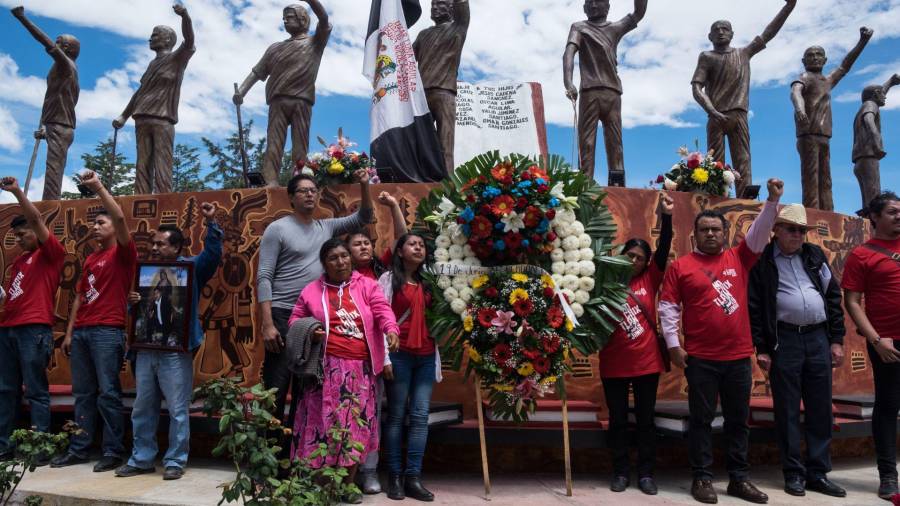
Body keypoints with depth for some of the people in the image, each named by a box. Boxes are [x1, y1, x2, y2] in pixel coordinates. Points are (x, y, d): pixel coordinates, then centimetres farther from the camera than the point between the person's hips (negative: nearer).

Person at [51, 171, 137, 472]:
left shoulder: (123, 253, 0)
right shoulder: (90, 259, 20)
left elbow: (120, 217, -17)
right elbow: (80, 297, 20)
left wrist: (97, 187, -16)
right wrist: (69, 333, 14)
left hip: (108, 331, -7)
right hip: (81, 332, 7)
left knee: (108, 393, -6)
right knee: (82, 393, 10)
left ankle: (113, 452, 0)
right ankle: (78, 449, 16)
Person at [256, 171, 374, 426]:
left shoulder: (327, 227, 12)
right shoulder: (277, 228, -5)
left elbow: (363, 218, 14)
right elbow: (264, 278, -10)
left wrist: (364, 186, -3)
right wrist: (267, 324, -18)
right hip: (284, 315, -6)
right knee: (276, 388, -3)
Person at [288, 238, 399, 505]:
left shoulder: (367, 285, 6)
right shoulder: (312, 290, 7)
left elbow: (382, 310, -6)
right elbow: (295, 320, 14)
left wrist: (391, 330, -26)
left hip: (360, 369, 1)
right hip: (327, 367, -1)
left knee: (355, 423, 5)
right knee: (325, 422, -1)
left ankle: (349, 484, 18)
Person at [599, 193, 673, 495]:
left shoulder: (649, 281, 3)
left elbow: (663, 251, -7)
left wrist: (666, 216, -16)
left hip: (647, 362, 1)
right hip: (614, 365, -1)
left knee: (646, 419, 9)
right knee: (618, 420, 9)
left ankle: (646, 473, 19)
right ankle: (621, 472, 20)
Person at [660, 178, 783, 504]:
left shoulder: (739, 257, 9)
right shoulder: (680, 266, 0)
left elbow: (759, 232, 4)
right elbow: (668, 307, -2)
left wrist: (773, 200, -9)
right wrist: (673, 345, -8)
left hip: (739, 356, 4)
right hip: (700, 358, -3)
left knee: (738, 420, 12)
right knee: (702, 419, 5)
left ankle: (739, 479, 22)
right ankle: (702, 478, 14)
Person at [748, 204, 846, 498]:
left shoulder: (815, 255, 13)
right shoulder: (763, 260, 0)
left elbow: (833, 296, 13)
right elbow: (753, 306, -3)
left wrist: (836, 340, 7)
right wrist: (761, 348, -8)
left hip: (818, 337, 4)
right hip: (783, 340, -4)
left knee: (820, 409, 8)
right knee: (787, 410, 2)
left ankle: (818, 473, 18)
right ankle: (794, 473, 12)